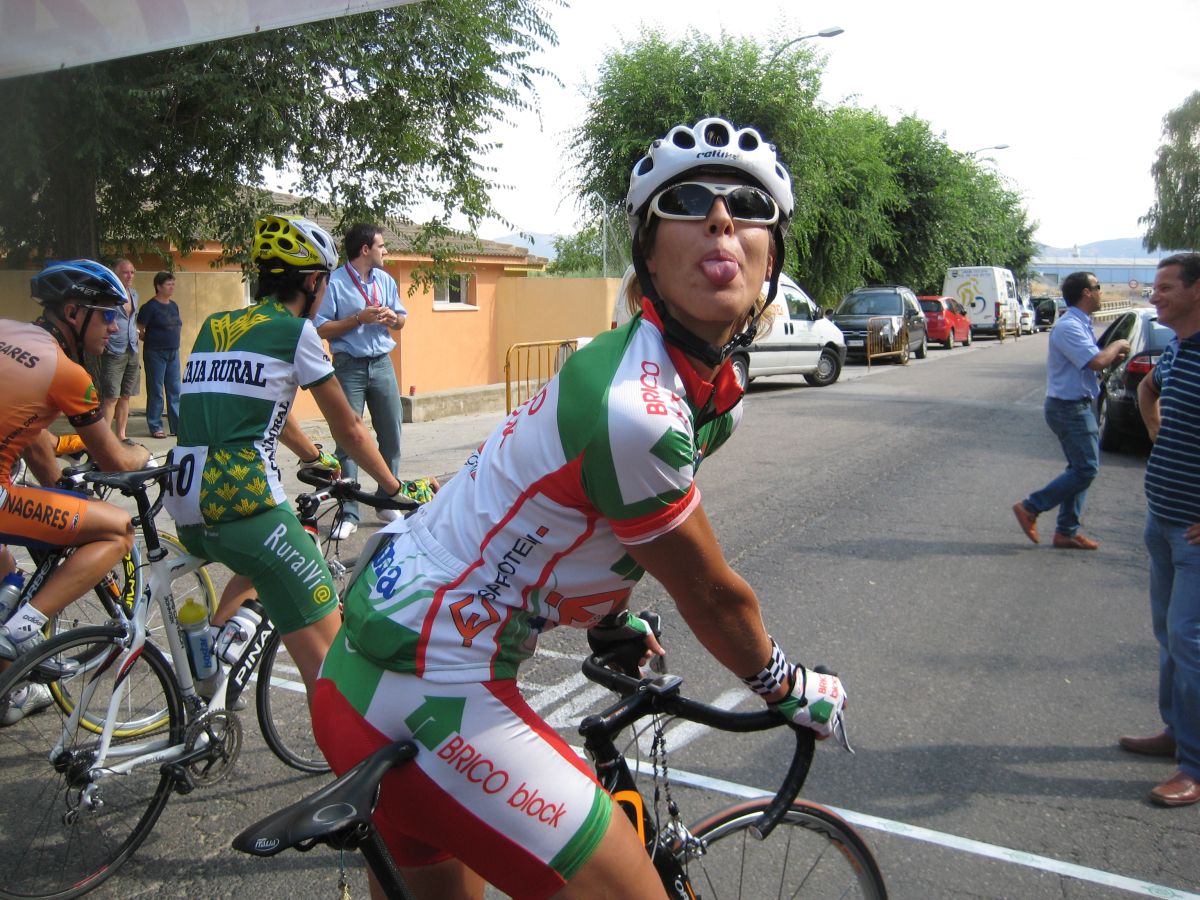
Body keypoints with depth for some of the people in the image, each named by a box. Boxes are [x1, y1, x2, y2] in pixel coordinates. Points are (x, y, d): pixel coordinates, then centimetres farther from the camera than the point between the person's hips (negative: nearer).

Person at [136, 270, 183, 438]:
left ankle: (177, 426, 12)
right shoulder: (150, 307, -10)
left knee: (174, 390, 7)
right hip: (155, 353, -6)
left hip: (173, 352, 6)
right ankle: (155, 427, 6)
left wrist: (173, 340, 10)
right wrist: (151, 340, 0)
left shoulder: (174, 306, 10)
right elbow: (139, 331, -10)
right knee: (156, 391, 0)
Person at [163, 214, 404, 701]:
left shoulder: (214, 327, 19)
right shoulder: (295, 332, 1)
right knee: (328, 663, -4)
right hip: (245, 503, -7)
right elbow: (348, 428, 6)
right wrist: (393, 487, 19)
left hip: (186, 508, 8)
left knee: (260, 562, 38)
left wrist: (314, 457, 46)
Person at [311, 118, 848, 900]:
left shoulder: (711, 391, 2)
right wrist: (789, 688, 4)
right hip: (427, 697, -10)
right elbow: (712, 597, -14)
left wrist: (615, 620, 31)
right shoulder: (633, 409, -28)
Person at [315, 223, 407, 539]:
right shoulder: (335, 283, -7)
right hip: (349, 367, -5)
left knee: (391, 435, 6)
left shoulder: (386, 280, 10)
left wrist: (390, 315, -5)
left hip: (382, 364, 5)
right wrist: (359, 318, -17)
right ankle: (348, 514, 1)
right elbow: (322, 329, -11)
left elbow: (401, 321, 17)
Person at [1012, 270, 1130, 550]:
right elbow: (1096, 361, -27)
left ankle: (1066, 532, 16)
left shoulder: (1081, 324, 14)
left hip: (1081, 405, 10)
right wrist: (1117, 345, -9)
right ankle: (1030, 508, -2)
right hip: (1070, 407, -10)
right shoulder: (1069, 327, -19)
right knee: (1086, 469, -10)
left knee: (1081, 470, 12)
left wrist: (1113, 356, 3)